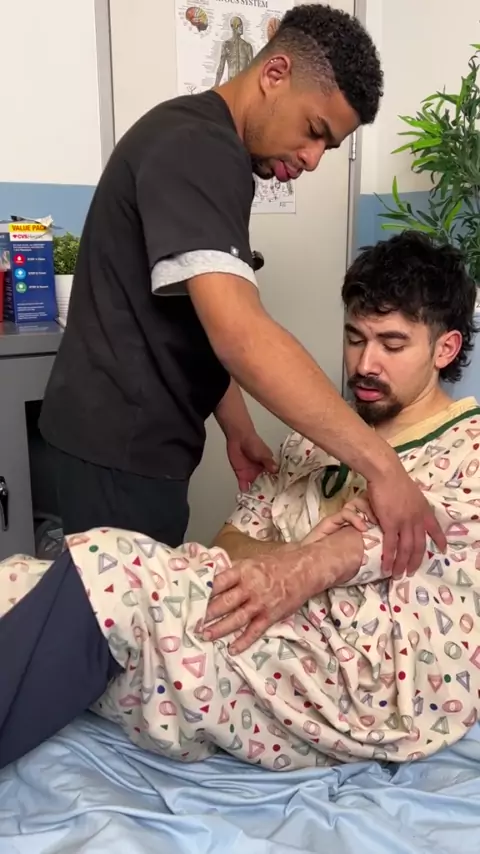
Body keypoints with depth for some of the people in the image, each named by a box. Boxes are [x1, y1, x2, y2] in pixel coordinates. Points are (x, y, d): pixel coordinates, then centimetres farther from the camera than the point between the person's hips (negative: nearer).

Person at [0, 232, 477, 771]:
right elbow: (230, 543, 12)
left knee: (105, 573, -26)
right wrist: (287, 556, -10)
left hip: (382, 685, -5)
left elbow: (435, 518, -13)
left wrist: (311, 564, -29)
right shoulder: (313, 440, 22)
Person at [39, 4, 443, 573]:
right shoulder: (197, 148, -19)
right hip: (119, 440, -10)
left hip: (135, 433, 10)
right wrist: (381, 464, -30)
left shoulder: (201, 145, 14)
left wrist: (238, 429, 11)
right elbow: (241, 336, -32)